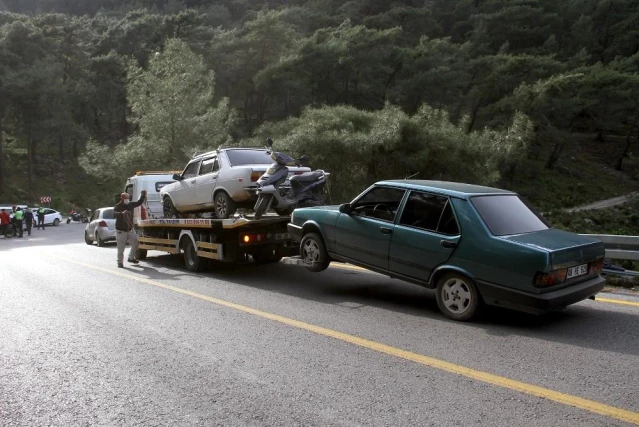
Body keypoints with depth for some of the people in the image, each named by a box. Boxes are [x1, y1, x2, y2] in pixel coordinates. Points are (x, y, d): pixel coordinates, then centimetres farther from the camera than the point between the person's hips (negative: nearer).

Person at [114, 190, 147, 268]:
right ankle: (120, 262, 9)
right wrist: (122, 213, -48)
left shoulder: (130, 205, 6)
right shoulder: (117, 206, -10)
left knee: (135, 244, 5)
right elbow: (115, 213, -29)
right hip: (121, 231, -5)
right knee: (121, 248, -3)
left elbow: (139, 202, 17)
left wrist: (143, 195, 5)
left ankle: (131, 258, 25)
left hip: (130, 230, 5)